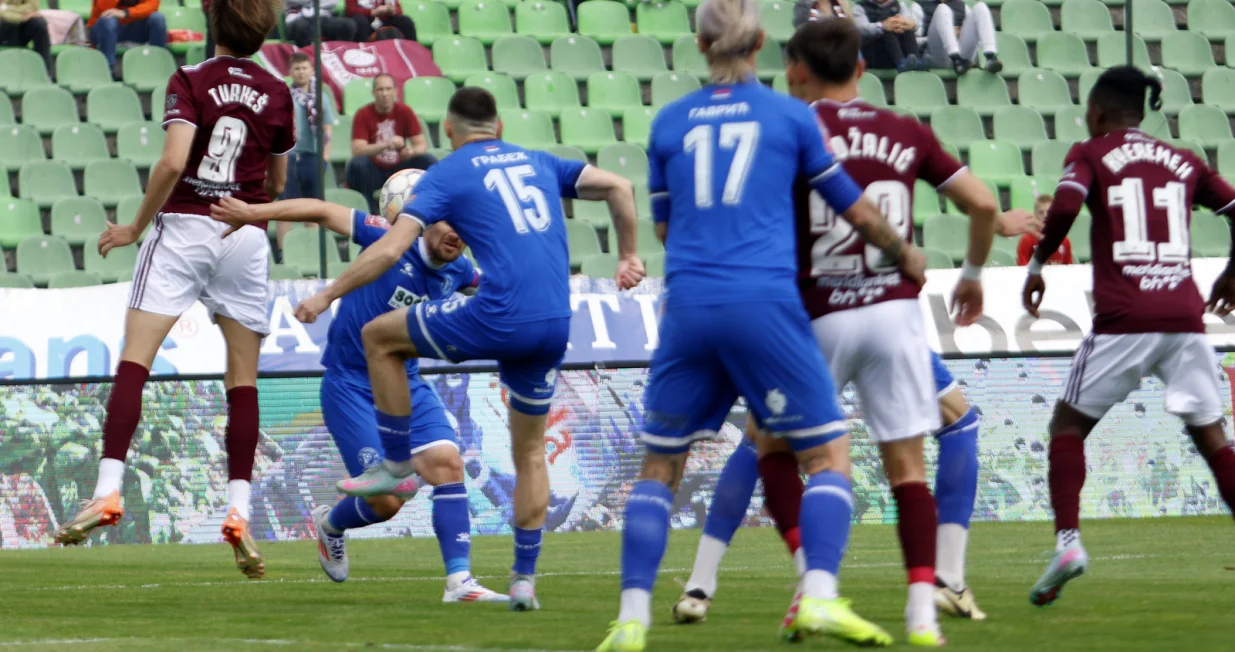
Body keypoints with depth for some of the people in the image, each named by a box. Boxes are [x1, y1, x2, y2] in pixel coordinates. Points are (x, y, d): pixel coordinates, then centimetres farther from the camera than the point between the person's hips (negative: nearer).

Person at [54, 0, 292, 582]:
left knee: (133, 362, -4)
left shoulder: (191, 82, -5)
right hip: (245, 238, 3)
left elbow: (173, 161, -18)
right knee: (243, 377, 7)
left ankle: (108, 490, -17)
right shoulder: (276, 94, 6)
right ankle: (238, 510, -1)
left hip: (182, 228, -3)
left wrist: (136, 227, -7)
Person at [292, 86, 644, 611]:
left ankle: (397, 465, 19)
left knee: (380, 337, 15)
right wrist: (628, 257, 26)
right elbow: (618, 188, 17)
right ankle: (525, 578, 14)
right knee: (530, 451, 19)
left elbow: (390, 249, -3)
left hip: (498, 315, -5)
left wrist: (327, 296, 5)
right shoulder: (538, 164, 20)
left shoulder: (447, 174, 5)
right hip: (555, 326, 5)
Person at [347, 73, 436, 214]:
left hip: (399, 170, 2)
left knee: (428, 161, -21)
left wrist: (411, 151, -32)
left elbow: (422, 145, -6)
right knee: (357, 164, -34)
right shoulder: (363, 115, -11)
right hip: (374, 172, -2)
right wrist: (386, 144, -38)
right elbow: (357, 150, -23)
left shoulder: (404, 111, -4)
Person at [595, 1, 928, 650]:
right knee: (828, 454, 4)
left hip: (688, 310, 3)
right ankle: (818, 598, -15)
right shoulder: (790, 116, 5)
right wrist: (905, 254, 31)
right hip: (765, 303, -3)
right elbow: (856, 211, 13)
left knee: (660, 464, 12)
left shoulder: (669, 122, 12)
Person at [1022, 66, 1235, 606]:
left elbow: (1065, 206, -12)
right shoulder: (1183, 162, 18)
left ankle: (1067, 539, -8)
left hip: (1124, 318, -3)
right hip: (1185, 314, 3)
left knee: (1069, 424, 9)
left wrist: (1037, 266, 1)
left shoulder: (1090, 154, 7)